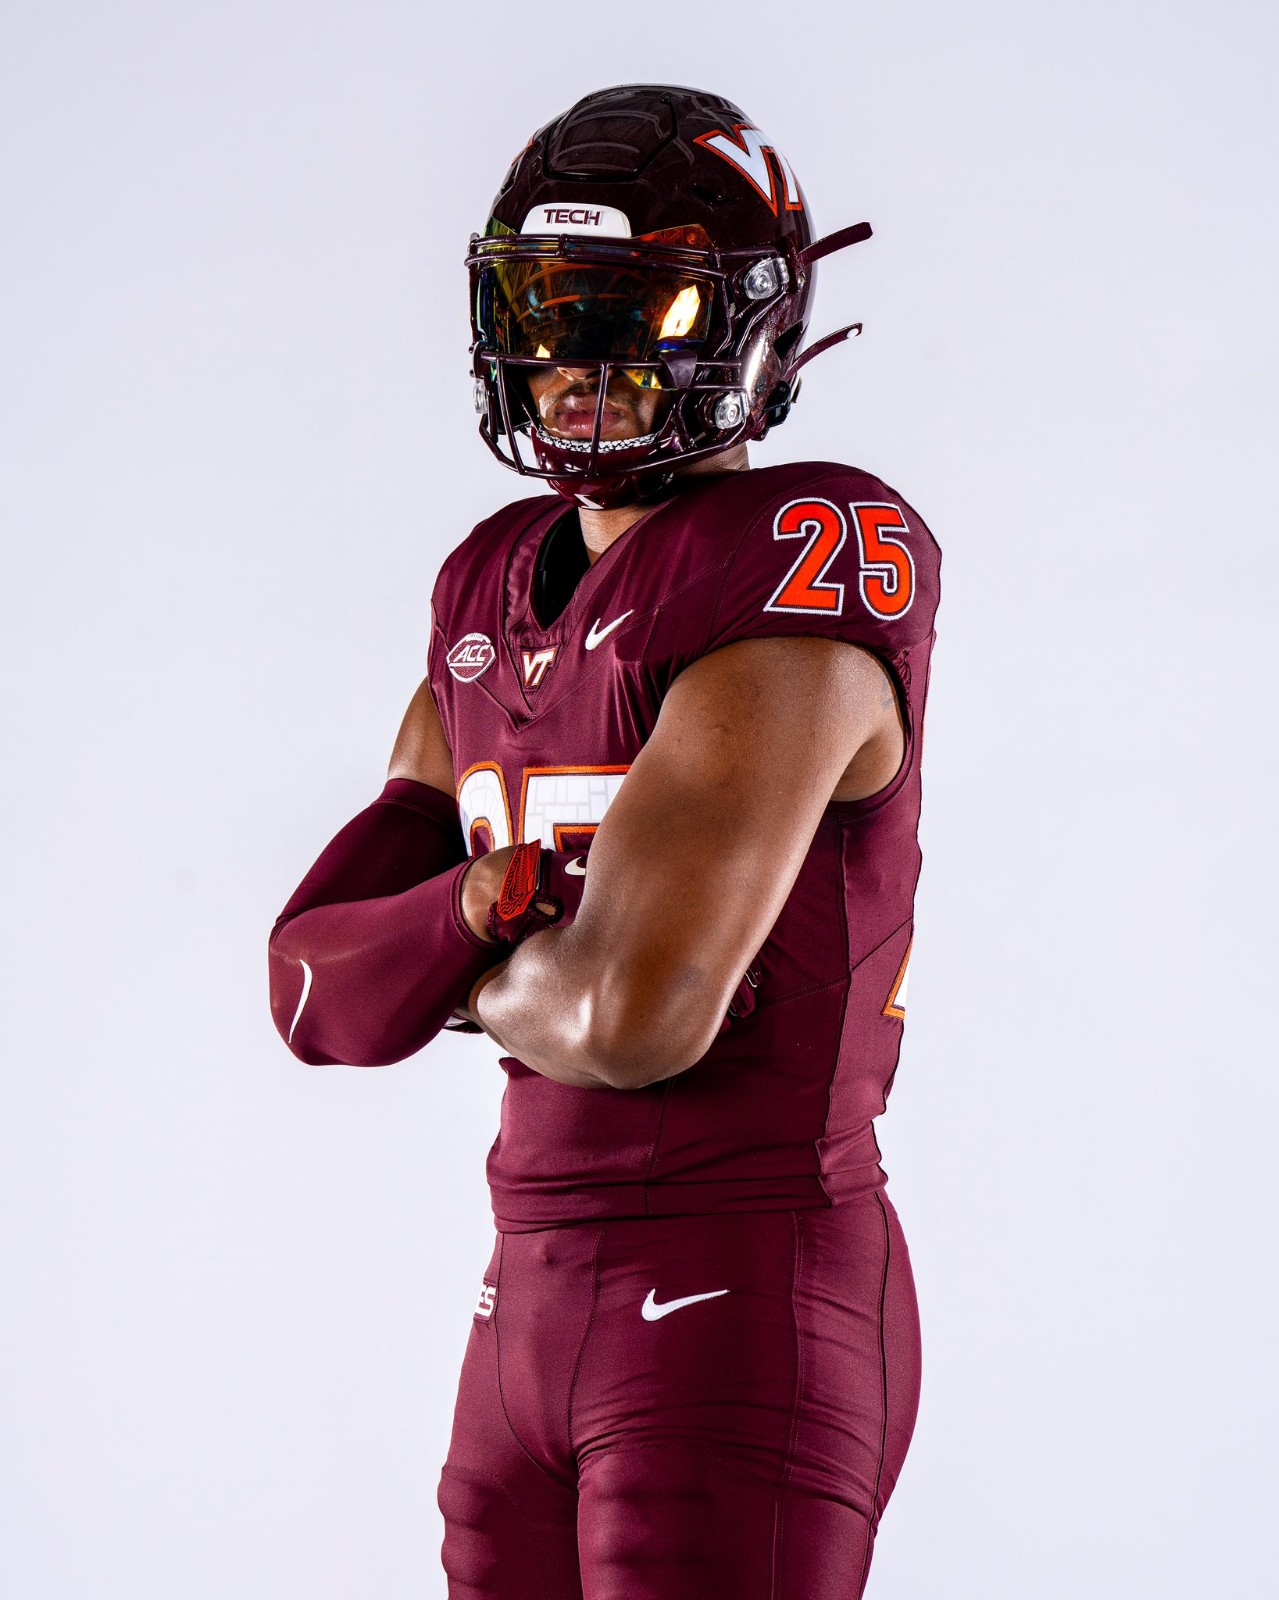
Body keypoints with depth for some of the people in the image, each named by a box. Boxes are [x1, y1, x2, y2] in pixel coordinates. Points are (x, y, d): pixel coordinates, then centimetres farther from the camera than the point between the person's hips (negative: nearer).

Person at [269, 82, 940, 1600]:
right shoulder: (497, 592, 12)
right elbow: (319, 991, 8)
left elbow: (640, 1010, -25)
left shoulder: (797, 571, -16)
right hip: (536, 1293, 9)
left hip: (754, 1314, -8)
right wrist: (483, 910, -13)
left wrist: (480, 978, -2)